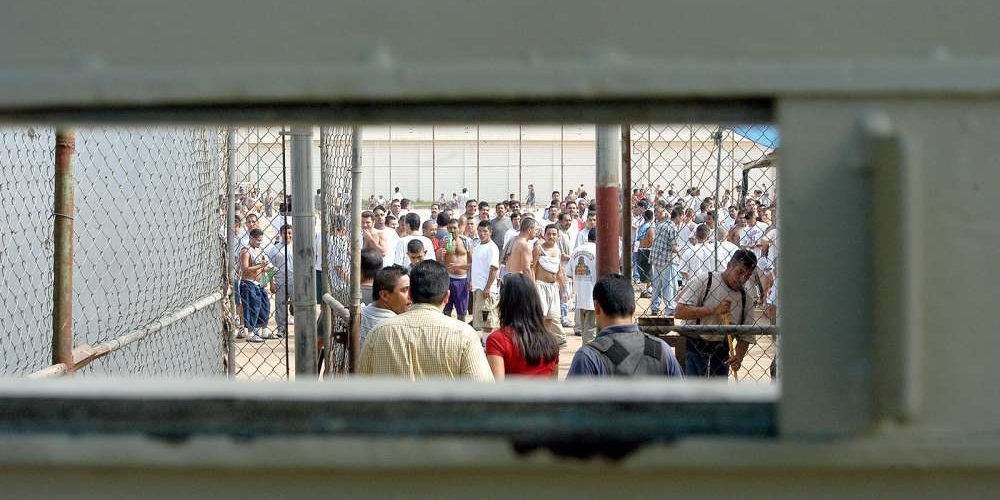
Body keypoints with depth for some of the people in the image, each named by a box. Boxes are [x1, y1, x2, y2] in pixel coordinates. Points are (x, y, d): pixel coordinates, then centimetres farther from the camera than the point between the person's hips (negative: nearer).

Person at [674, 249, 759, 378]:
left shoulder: (746, 298, 6)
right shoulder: (704, 281, -8)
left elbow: (745, 336, 8)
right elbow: (680, 311, -16)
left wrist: (738, 357, -12)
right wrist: (714, 310, -23)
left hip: (720, 355, 5)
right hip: (693, 351, -5)